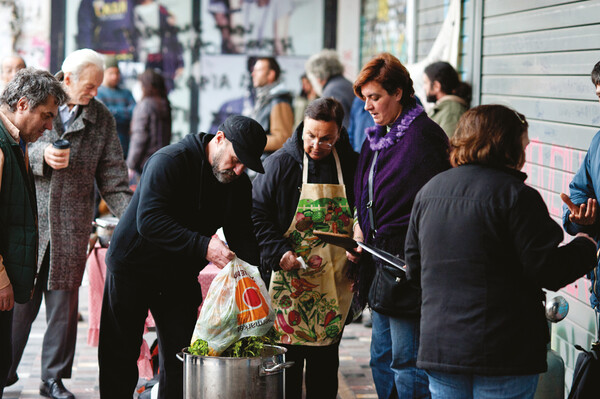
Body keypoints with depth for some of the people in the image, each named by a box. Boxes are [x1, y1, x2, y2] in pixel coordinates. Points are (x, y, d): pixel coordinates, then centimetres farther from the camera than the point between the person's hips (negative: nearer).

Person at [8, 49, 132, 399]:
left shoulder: (102, 118, 6)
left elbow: (112, 174, 6)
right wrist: (41, 155, -16)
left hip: (72, 226, 2)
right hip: (29, 219, -2)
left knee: (64, 301, 6)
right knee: (20, 299, 2)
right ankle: (5, 370, 19)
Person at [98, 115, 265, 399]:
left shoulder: (239, 184, -3)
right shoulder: (170, 161, -23)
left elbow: (241, 236, -1)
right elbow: (148, 220, -32)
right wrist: (203, 246, -39)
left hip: (180, 275, 5)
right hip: (133, 267, -5)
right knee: (120, 355, 2)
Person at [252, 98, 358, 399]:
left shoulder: (351, 165, 2)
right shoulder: (281, 163, -4)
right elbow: (257, 213, -3)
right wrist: (279, 252, -15)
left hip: (335, 284, 2)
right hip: (291, 281, -2)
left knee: (325, 361, 11)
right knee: (287, 359, 0)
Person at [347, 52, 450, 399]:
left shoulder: (422, 137, -15)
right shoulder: (379, 137, 14)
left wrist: (376, 239, -16)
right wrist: (362, 232, 7)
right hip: (383, 264, 10)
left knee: (406, 362, -4)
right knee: (382, 360, 15)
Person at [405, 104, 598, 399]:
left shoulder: (428, 191, 10)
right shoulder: (516, 195, -12)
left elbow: (414, 268, 17)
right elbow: (549, 270, -13)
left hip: (438, 349, 6)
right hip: (504, 352, -6)